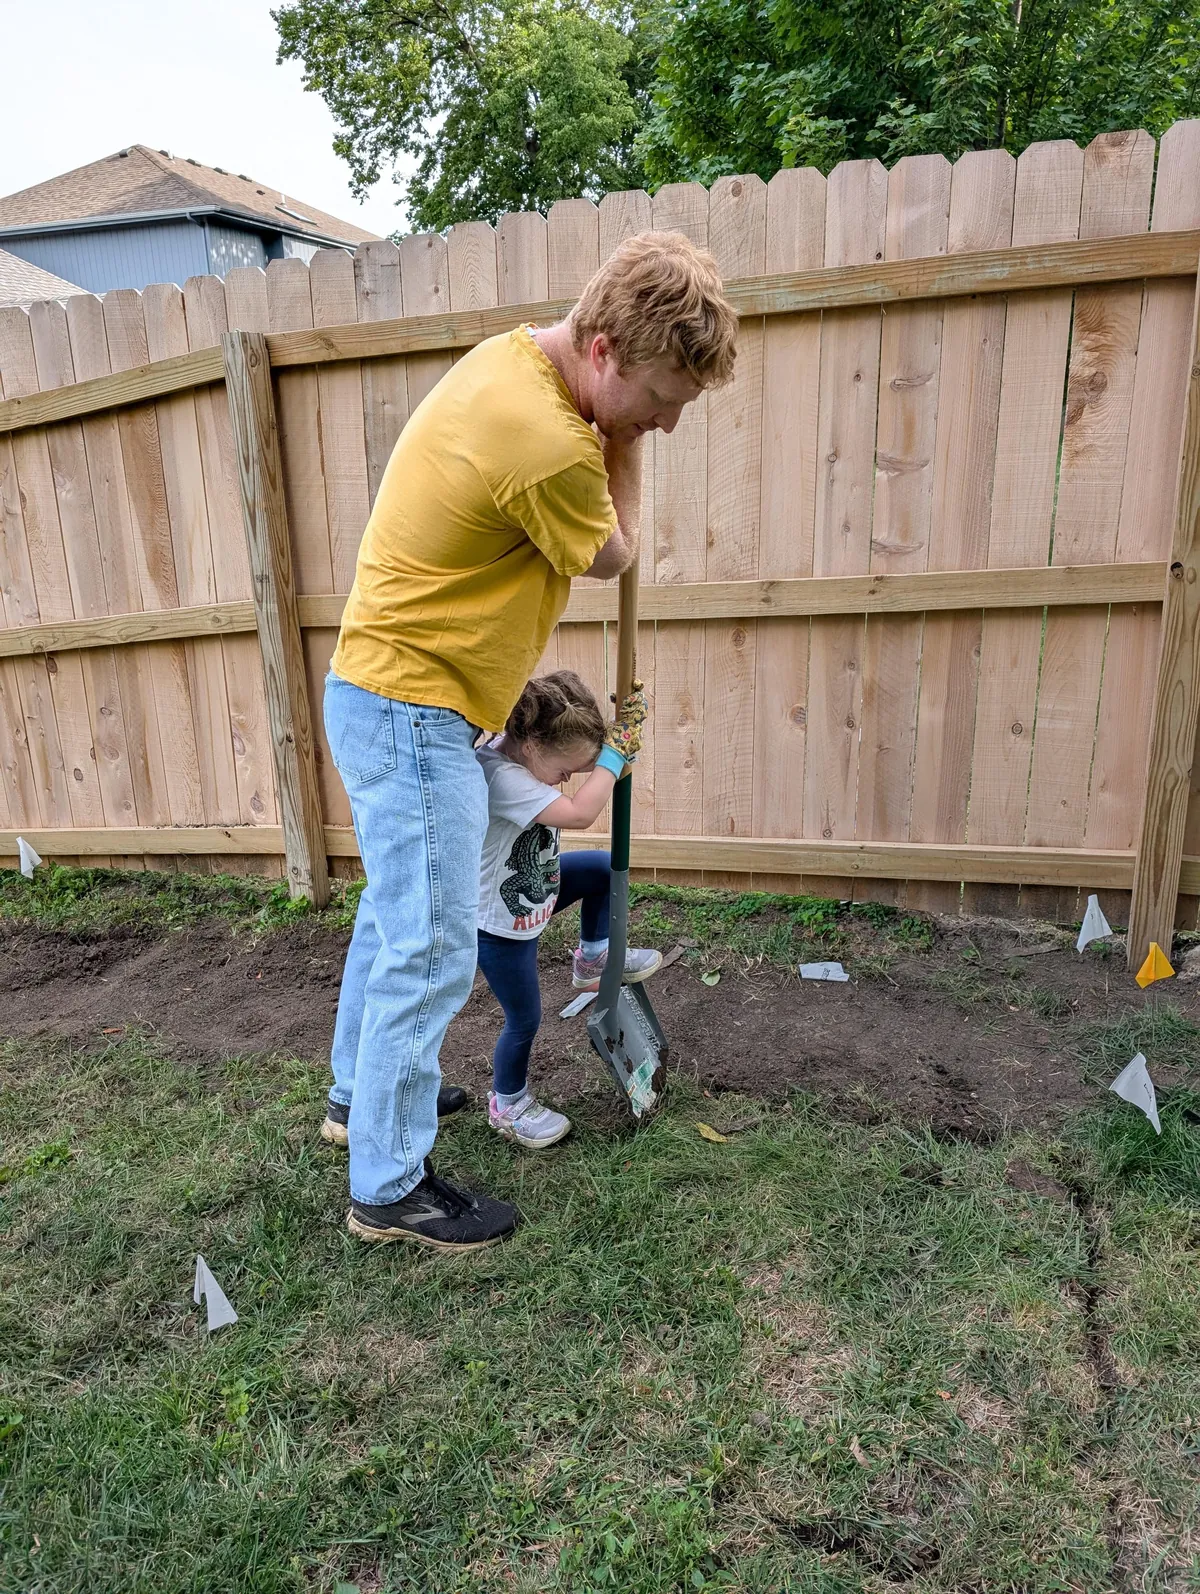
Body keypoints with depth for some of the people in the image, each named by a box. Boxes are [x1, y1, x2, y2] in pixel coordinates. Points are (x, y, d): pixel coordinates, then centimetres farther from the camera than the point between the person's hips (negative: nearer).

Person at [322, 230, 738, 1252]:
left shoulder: (513, 355, 5)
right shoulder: (549, 448, -27)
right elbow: (613, 555, -6)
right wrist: (622, 436, 1)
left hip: (391, 696, 11)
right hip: (415, 715, -11)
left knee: (395, 915, 23)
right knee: (430, 955, -1)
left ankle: (360, 1093, 42)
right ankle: (388, 1188, 16)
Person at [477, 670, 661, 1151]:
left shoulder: (522, 754, -12)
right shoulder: (499, 776, -38)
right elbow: (579, 814, -43)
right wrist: (618, 748, -34)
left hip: (530, 891, 8)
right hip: (499, 925, -8)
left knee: (603, 868, 9)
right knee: (525, 1020, 9)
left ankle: (592, 959, 27)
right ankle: (507, 1106, 35)